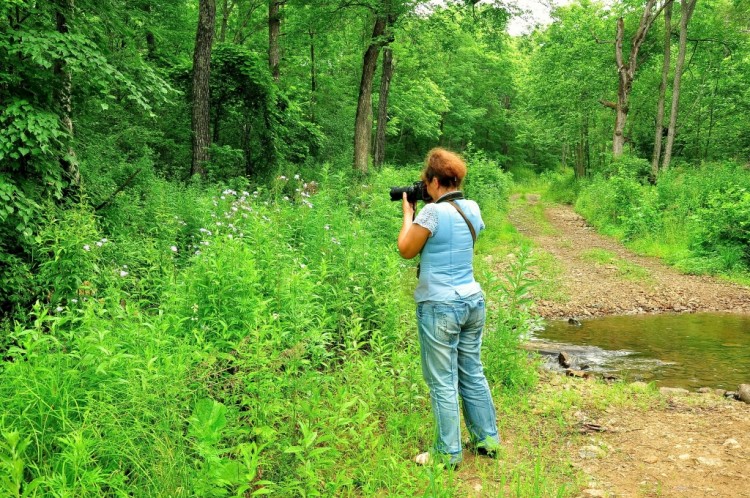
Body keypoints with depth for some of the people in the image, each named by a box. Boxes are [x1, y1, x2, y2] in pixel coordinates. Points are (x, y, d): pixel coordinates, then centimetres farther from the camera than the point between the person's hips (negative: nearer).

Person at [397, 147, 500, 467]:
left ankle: (448, 453, 11)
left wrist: (408, 213, 5)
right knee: (473, 374, 18)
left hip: (440, 307, -7)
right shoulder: (472, 209, 5)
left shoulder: (433, 211, -16)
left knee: (443, 383, 2)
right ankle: (488, 440, 28)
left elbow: (406, 250, -7)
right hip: (472, 302, 7)